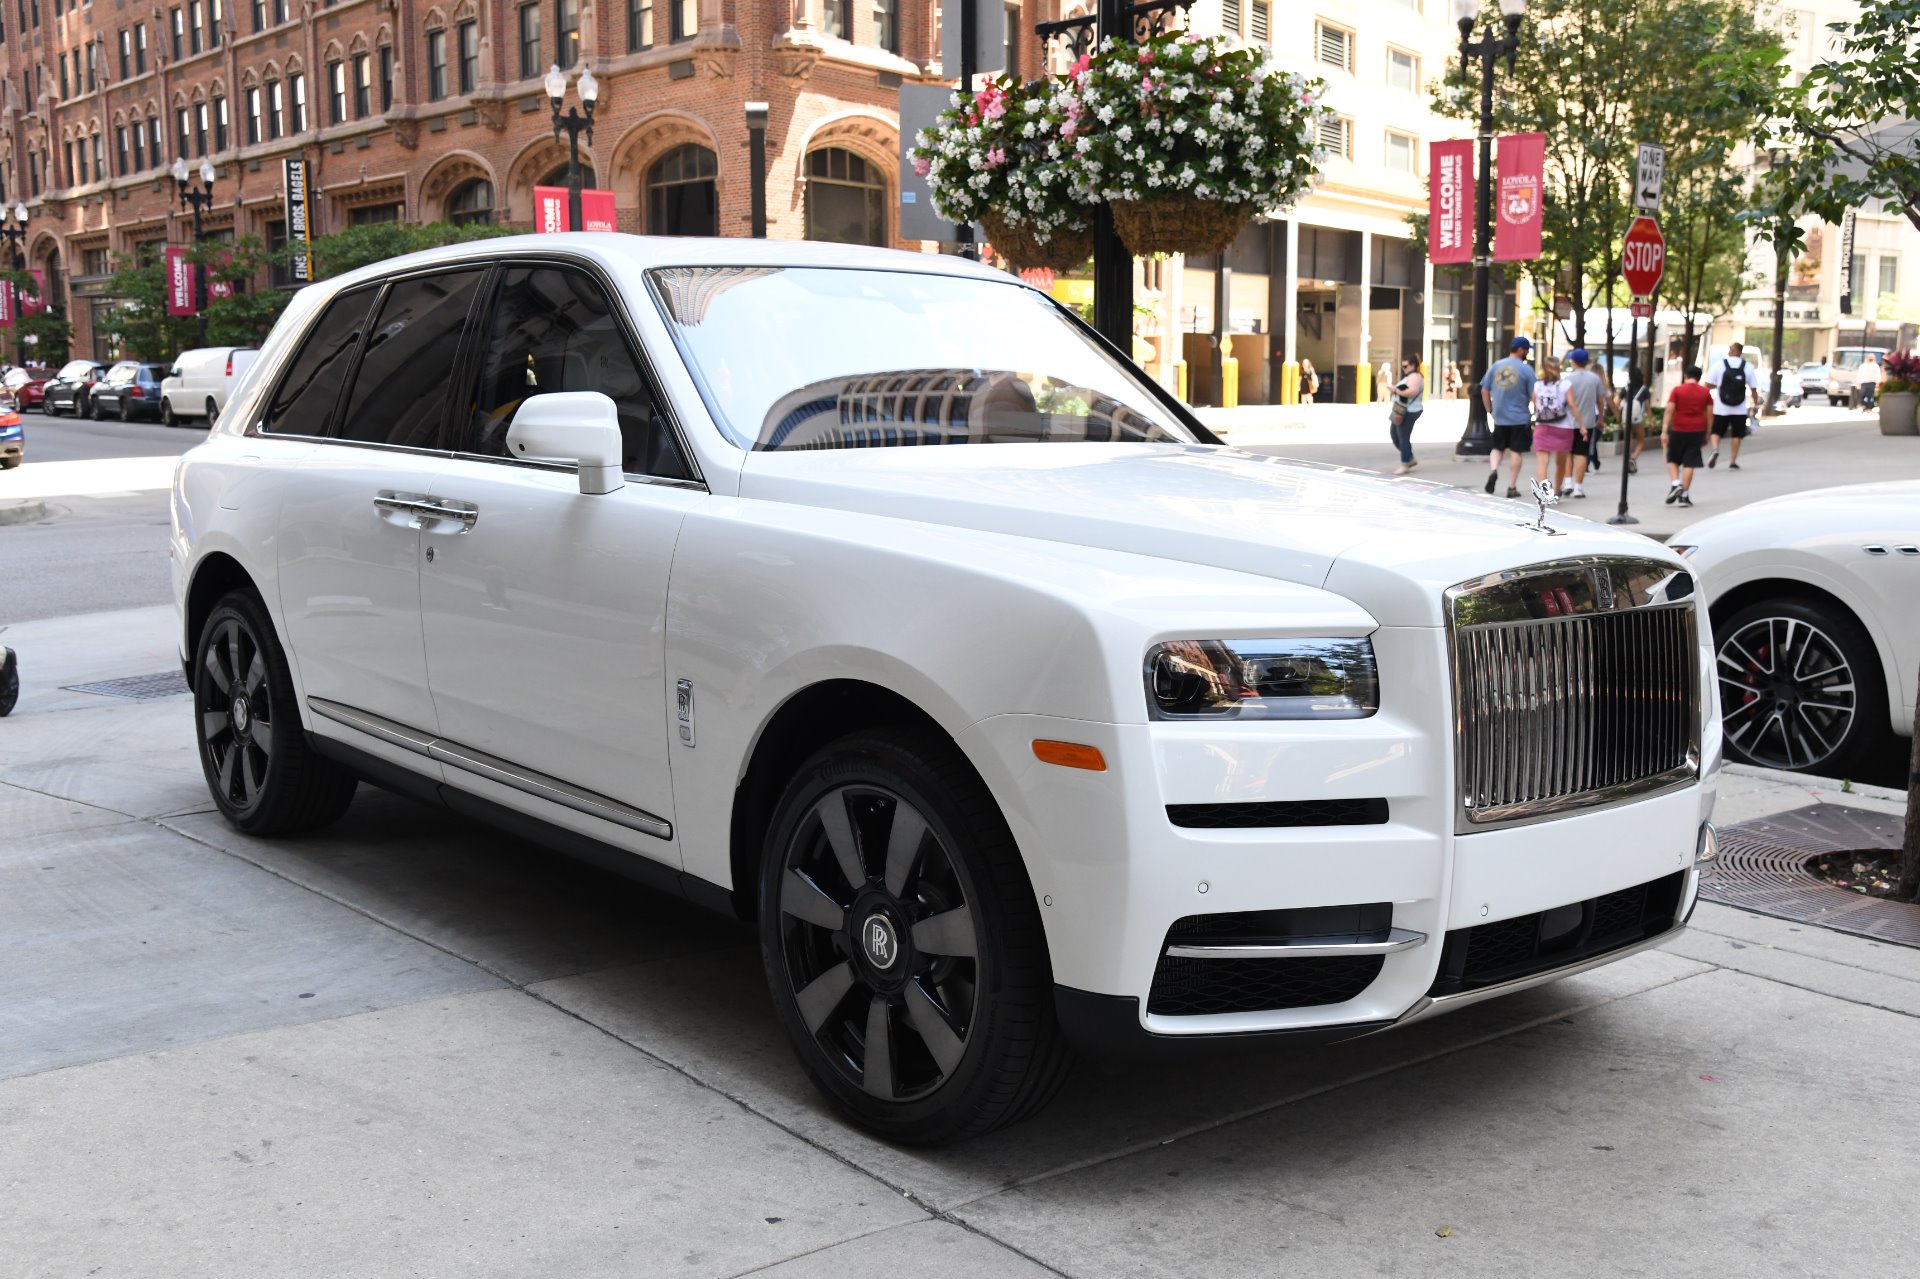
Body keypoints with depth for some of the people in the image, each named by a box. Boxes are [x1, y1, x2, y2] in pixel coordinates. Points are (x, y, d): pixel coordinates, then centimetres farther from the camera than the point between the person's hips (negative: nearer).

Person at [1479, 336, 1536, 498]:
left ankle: (1493, 470, -10)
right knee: (1517, 451, 6)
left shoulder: (1496, 366, 3)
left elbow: (1484, 390, 6)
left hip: (1499, 418, 3)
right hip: (1520, 418, -3)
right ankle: (1512, 486, 7)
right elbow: (1534, 396, -8)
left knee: (1498, 448, 17)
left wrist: (1490, 410, 14)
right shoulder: (1526, 369, -8)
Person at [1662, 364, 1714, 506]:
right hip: (1697, 431, 1)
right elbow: (1710, 414, 5)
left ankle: (1675, 484, -7)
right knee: (1689, 463, 3)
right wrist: (1707, 434, 13)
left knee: (1672, 459, 15)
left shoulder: (1677, 390, -2)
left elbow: (1669, 411, -8)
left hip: (1678, 431, -1)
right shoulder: (1705, 392, 4)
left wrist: (1664, 431, -9)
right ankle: (1684, 496, 3)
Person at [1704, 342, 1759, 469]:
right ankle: (1733, 462, 12)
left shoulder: (1719, 364, -5)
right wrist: (1755, 404, 14)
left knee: (1716, 431, 11)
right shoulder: (1747, 366, 0)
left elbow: (1708, 385, -6)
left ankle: (1715, 450, -16)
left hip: (1721, 408, -1)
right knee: (1737, 434, 11)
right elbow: (1753, 388, 2)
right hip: (1739, 409, 1)